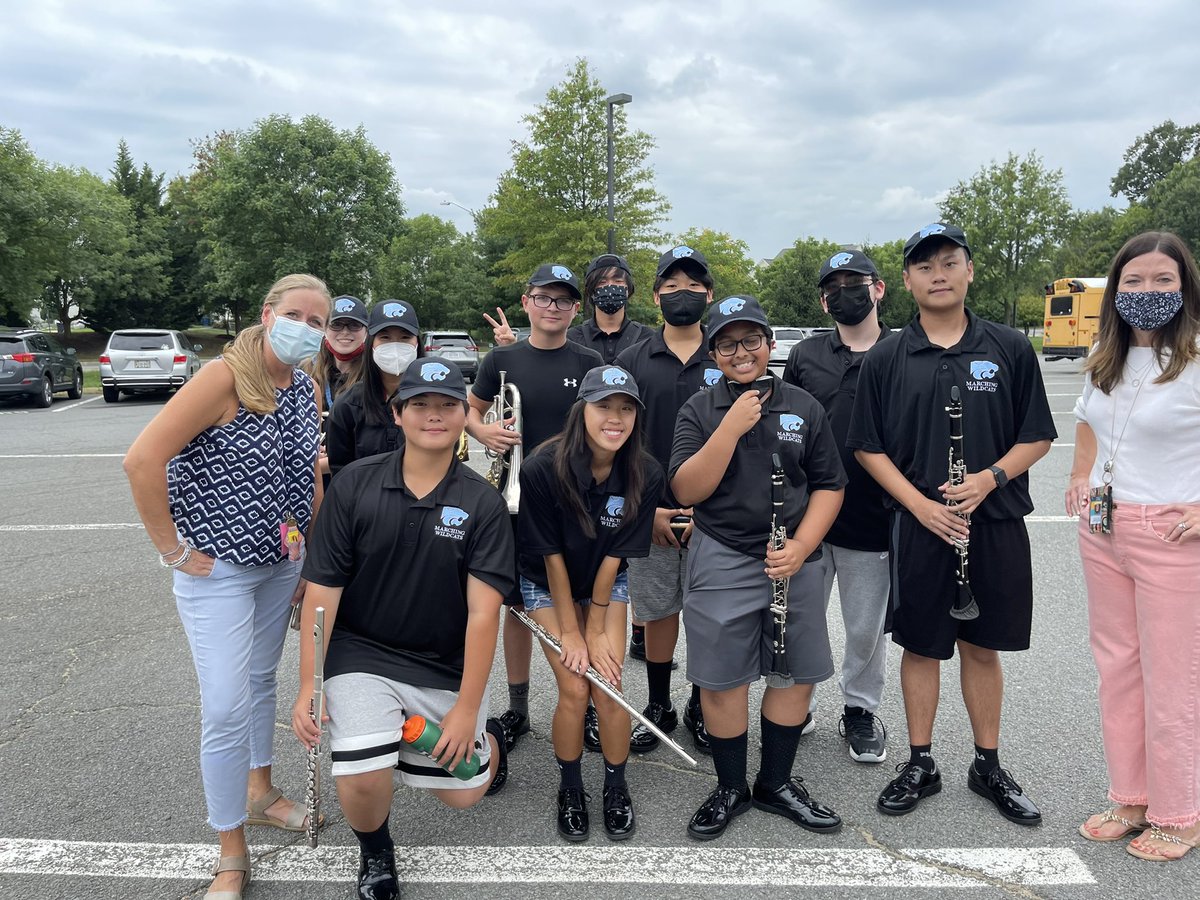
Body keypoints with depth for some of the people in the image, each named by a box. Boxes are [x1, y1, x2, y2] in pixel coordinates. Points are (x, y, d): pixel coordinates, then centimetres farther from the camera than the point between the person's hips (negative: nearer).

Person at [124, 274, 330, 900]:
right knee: (227, 708, -4)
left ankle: (259, 792, 43)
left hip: (280, 562, 7)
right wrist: (173, 550, -19)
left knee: (261, 680, 22)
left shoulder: (308, 389, 1)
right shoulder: (225, 377, -20)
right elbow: (143, 459, -25)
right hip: (217, 568, -6)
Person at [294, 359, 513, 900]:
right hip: (362, 655, 0)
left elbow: (483, 611, -12)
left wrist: (467, 708, -15)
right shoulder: (354, 484, -8)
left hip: (447, 667, 1)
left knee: (463, 794, 6)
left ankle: (487, 735, 42)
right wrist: (308, 686, -9)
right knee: (362, 780, -19)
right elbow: (322, 591, -6)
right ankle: (374, 852, 17)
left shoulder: (483, 503, -9)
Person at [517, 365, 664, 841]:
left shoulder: (645, 474, -22)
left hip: (607, 583, 2)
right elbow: (552, 556, -20)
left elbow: (614, 555, -15)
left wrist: (596, 629, -11)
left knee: (608, 687, -5)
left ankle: (616, 788, 20)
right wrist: (570, 632, -13)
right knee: (574, 691, -6)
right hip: (548, 584, -2)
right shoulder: (543, 468, -29)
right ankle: (570, 790, 19)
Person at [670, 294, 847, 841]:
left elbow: (829, 486, 7)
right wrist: (732, 427, -19)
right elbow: (688, 490, -11)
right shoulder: (699, 411, 0)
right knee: (722, 680, 4)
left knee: (796, 673, 10)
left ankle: (776, 783, 31)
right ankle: (730, 788, 26)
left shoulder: (803, 407, 6)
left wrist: (801, 546, -8)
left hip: (795, 562, 3)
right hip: (721, 563, -2)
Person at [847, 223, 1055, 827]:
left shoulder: (1010, 349, 2)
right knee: (921, 646, 9)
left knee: (982, 646, 12)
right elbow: (868, 448, 1)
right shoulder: (885, 360, 1)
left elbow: (1038, 436, 4)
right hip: (918, 526, 0)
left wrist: (990, 477, -14)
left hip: (995, 523, 1)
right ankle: (919, 765, 25)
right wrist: (920, 504, -11)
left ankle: (988, 766, 29)